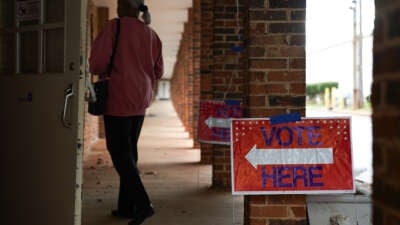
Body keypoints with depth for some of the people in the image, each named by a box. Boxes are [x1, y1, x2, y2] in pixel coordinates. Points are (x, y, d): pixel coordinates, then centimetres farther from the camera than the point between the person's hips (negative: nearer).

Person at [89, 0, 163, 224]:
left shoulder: (114, 27, -8)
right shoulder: (152, 35, 8)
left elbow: (98, 65, -13)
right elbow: (158, 72, 10)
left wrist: (102, 71, 9)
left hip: (119, 98, -6)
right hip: (141, 100, 6)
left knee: (120, 152, -1)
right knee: (129, 151, 14)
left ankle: (143, 204, -10)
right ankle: (126, 206, 19)